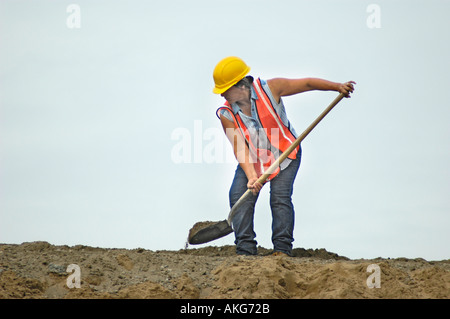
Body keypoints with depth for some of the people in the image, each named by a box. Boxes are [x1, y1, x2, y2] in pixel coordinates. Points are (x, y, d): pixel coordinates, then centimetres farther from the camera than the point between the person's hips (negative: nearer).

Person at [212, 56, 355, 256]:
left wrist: (338, 87, -15)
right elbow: (239, 147, -21)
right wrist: (251, 176, -35)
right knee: (239, 196, -16)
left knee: (280, 196, -20)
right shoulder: (226, 114, -14)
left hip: (285, 154, -2)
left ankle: (282, 249, -16)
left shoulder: (269, 89, -19)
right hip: (252, 160, 2)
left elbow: (307, 84, -9)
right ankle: (245, 251, -13)